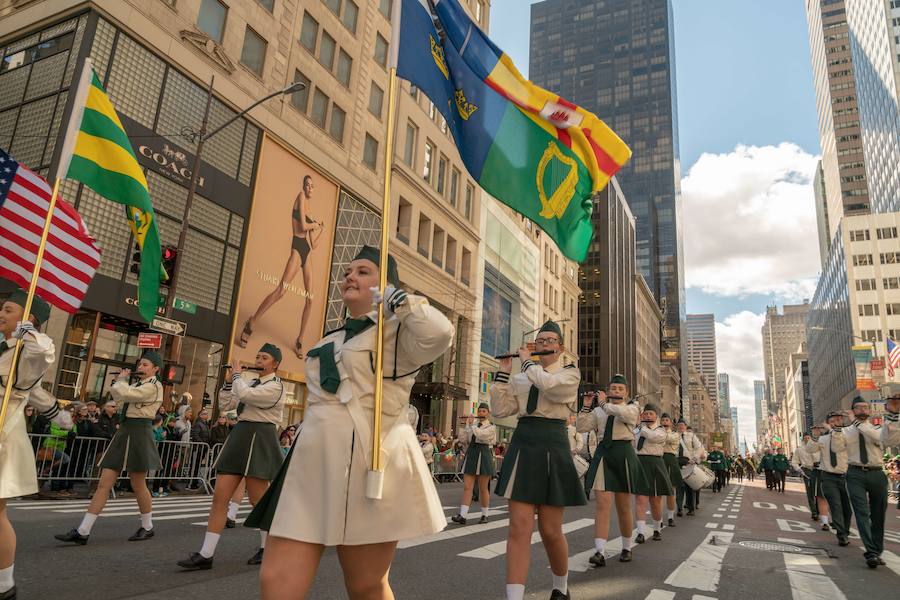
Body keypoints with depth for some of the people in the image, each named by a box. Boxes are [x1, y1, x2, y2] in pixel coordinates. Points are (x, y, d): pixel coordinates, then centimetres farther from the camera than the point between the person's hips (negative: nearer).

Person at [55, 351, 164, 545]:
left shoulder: (154, 386, -10)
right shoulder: (137, 384, 18)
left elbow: (124, 394, -21)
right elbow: (117, 394, 29)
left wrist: (121, 378, -3)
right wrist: (121, 380, 15)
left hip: (139, 435, -8)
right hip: (123, 433, 8)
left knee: (138, 485, 3)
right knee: (104, 483, 2)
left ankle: (147, 528, 20)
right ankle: (82, 532, 3)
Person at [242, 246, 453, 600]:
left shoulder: (396, 331, 1)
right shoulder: (329, 342, 24)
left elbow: (440, 335, -21)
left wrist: (396, 297, -9)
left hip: (368, 467, -6)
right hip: (311, 467, 7)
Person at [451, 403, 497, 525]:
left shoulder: (491, 427, 0)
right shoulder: (474, 425, 17)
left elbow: (480, 434, -19)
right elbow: (465, 437, 9)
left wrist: (471, 424, -7)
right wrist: (467, 424, 1)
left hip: (483, 455, -5)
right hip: (471, 454, 5)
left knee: (483, 488, 3)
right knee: (467, 487, -4)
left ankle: (484, 515, 16)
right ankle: (462, 516, -8)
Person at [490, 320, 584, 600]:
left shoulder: (570, 373, 4)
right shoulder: (521, 378, 12)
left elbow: (549, 385, -19)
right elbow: (499, 410, 2)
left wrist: (527, 359, -5)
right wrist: (504, 370, 0)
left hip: (553, 449, -2)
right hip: (522, 448, 2)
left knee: (550, 530, 6)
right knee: (519, 527, -6)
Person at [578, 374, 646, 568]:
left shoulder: (632, 407, 7)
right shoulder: (598, 410, 12)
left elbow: (623, 412, -18)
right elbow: (582, 427, 3)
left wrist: (604, 403, -8)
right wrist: (587, 406, -4)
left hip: (624, 454, -1)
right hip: (602, 454, 1)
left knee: (623, 507, 8)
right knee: (603, 504, -10)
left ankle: (627, 548, 28)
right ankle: (599, 552, -14)